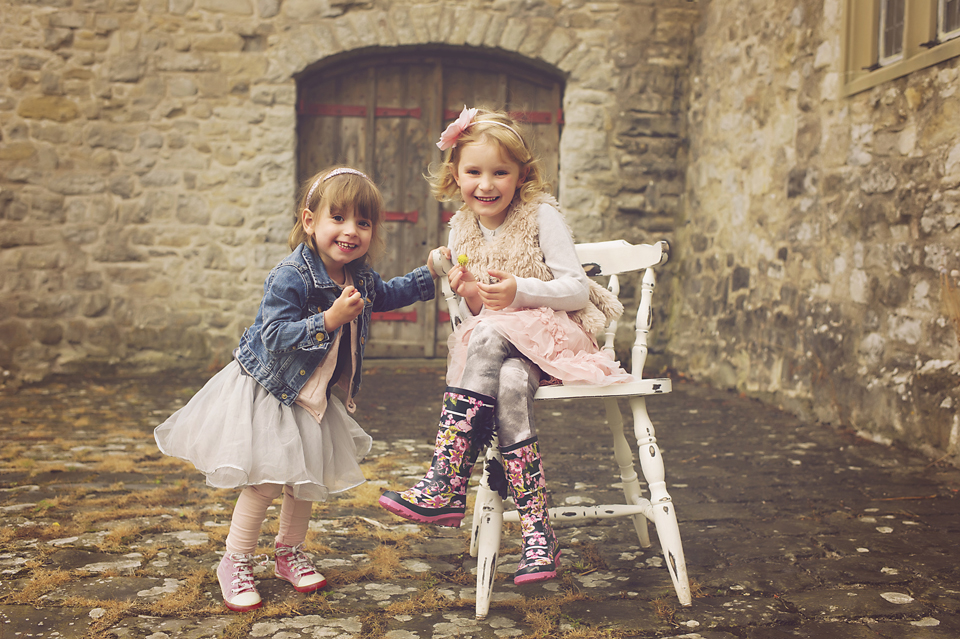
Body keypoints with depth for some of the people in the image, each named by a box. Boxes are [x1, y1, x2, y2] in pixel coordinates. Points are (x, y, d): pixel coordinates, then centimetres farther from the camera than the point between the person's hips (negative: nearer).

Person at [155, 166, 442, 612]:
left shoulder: (361, 277, -4)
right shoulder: (290, 277, -27)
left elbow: (385, 296, 18)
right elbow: (275, 336, -30)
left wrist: (428, 274, 10)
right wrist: (329, 319, -39)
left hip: (311, 394, 7)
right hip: (265, 390, -7)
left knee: (307, 479, 16)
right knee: (265, 482, -5)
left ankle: (290, 554, 36)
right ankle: (235, 564, 14)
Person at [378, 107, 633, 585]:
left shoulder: (541, 216, -5)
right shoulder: (461, 229, 10)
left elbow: (578, 290, -9)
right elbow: (475, 316, 14)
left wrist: (520, 291, -24)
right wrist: (470, 299, -10)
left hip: (555, 335, -3)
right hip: (499, 346, 4)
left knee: (487, 338, -36)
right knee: (509, 385, -34)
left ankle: (445, 486, -36)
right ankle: (536, 531, -33)